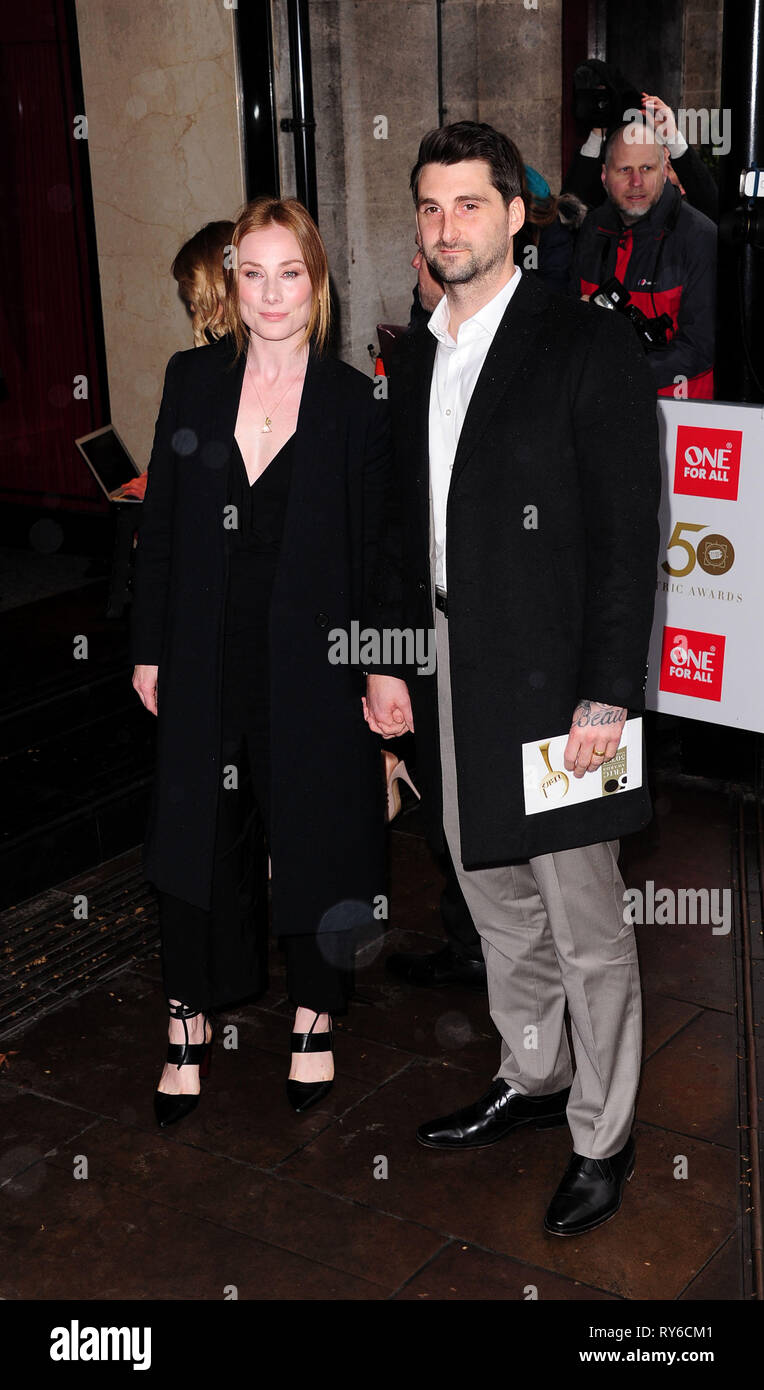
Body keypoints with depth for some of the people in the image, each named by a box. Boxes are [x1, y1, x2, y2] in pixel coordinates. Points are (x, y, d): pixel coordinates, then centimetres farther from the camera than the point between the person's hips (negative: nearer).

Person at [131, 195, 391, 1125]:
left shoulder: (352, 401, -4)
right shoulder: (193, 381, 2)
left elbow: (372, 548, -2)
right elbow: (160, 524, 5)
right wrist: (150, 649, 4)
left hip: (312, 664, -2)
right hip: (207, 661, 2)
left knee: (314, 841, 10)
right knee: (198, 837, 10)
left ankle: (314, 1018, 31)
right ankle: (190, 1028, 27)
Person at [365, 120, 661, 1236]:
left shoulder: (590, 347, -11)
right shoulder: (416, 357, 10)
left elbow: (630, 536, -13)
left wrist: (609, 695, -17)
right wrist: (389, 659, 9)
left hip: (553, 683, -7)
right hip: (450, 675, 7)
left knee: (588, 933, 6)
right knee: (499, 907, 20)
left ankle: (602, 1138, 23)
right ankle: (531, 1081, 40)